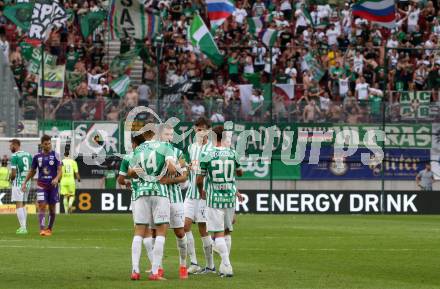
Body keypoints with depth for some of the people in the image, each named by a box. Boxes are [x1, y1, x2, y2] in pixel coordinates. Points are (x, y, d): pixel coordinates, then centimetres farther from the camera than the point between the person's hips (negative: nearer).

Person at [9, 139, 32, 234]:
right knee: (23, 205, 15)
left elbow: (13, 173, -14)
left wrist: (11, 178, 6)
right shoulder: (28, 155, 11)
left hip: (18, 182, -7)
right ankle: (23, 227, 14)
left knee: (19, 205, -5)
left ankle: (23, 227, -11)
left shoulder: (14, 156, -11)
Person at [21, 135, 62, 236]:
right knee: (42, 206, -13)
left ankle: (49, 229, 23)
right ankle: (42, 229, -20)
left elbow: (59, 170, -7)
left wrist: (56, 179, -27)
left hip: (53, 185, 0)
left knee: (52, 208, 7)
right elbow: (32, 171, 15)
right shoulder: (37, 157, 4)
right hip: (41, 185, 0)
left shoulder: (55, 155, -2)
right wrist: (25, 182, 11)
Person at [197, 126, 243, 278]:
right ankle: (225, 264, 17)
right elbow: (240, 173, 18)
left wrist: (201, 191, 17)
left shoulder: (206, 155, -8)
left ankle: (227, 266, -9)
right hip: (230, 197, 3)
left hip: (214, 198, -3)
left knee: (218, 233, -1)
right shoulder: (232, 153, 1)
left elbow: (199, 180, -3)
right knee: (226, 231, 15)